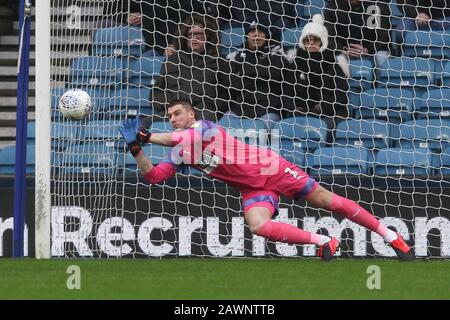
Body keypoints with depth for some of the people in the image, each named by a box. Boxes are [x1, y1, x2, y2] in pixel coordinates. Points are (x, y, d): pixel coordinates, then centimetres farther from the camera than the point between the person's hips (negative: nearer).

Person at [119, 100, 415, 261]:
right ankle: (322, 241, -9)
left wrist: (149, 136, -35)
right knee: (259, 226, -25)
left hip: (270, 168, -5)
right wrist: (136, 149, -15)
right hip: (252, 189, 5)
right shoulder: (180, 153, 7)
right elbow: (153, 176, 1)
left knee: (327, 200, -6)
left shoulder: (206, 127, -12)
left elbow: (191, 137, -34)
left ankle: (389, 235, 4)